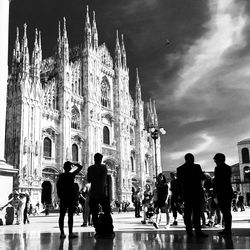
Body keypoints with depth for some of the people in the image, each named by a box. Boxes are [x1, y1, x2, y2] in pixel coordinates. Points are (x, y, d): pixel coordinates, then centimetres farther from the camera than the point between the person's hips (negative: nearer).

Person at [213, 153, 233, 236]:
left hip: (221, 192, -8)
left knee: (224, 211, -5)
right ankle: (228, 229, 19)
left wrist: (215, 192, -7)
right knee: (228, 211, 13)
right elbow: (228, 180, 14)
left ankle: (227, 229, -3)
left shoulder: (218, 168, -10)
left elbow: (217, 181, -13)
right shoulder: (228, 168, 12)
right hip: (229, 191, 8)